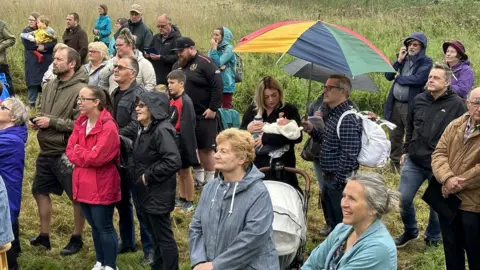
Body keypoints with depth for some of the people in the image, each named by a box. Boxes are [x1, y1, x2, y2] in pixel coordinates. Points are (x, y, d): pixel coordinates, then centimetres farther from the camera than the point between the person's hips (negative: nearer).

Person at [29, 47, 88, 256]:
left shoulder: (80, 89, -18)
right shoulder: (50, 86, 6)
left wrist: (51, 122, -20)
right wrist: (38, 120, -2)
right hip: (47, 151, 8)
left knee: (77, 197, 7)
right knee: (40, 191, 18)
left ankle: (77, 238, 24)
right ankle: (44, 236, 33)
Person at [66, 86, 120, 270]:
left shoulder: (108, 127, -18)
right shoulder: (80, 123, 8)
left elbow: (97, 157, -22)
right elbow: (70, 150, 3)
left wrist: (77, 151, -8)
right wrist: (85, 156, -14)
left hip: (101, 186, -8)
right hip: (83, 184, 8)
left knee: (104, 227, 1)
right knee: (94, 226, 17)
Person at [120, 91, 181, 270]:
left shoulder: (162, 131, -21)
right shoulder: (141, 128, 7)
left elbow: (173, 162, -29)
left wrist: (149, 176, -21)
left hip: (158, 194, -9)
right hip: (146, 192, 9)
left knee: (163, 236, 1)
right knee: (155, 234, 20)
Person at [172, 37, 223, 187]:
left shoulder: (204, 63, -10)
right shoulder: (177, 66, 12)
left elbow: (217, 85, -15)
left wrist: (213, 108, -17)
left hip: (204, 115, -7)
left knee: (206, 148, -2)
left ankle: (210, 180, 8)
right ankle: (198, 177, 23)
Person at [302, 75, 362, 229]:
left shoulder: (347, 120, -22)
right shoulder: (331, 116, 10)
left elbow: (349, 157, -26)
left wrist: (338, 183, -20)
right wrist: (312, 131, 6)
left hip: (340, 182, -10)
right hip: (329, 179, 10)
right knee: (333, 223, 20)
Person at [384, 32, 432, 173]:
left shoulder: (426, 62, -4)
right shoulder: (403, 58, 13)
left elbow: (418, 79, -19)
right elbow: (388, 75, 6)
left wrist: (399, 78, -7)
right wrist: (399, 60, -5)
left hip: (412, 105, -6)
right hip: (395, 103, 6)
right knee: (395, 135, 13)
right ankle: (395, 163, 25)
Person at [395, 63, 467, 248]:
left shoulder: (456, 104, -11)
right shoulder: (419, 100, 3)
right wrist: (406, 150, 15)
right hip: (414, 161, 4)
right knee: (403, 198, 4)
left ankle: (433, 237, 33)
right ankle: (410, 231, 28)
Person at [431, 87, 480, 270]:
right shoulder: (455, 125, 3)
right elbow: (439, 153, -2)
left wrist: (458, 184, -18)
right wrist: (447, 178, -20)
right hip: (448, 198, 5)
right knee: (451, 248, 21)